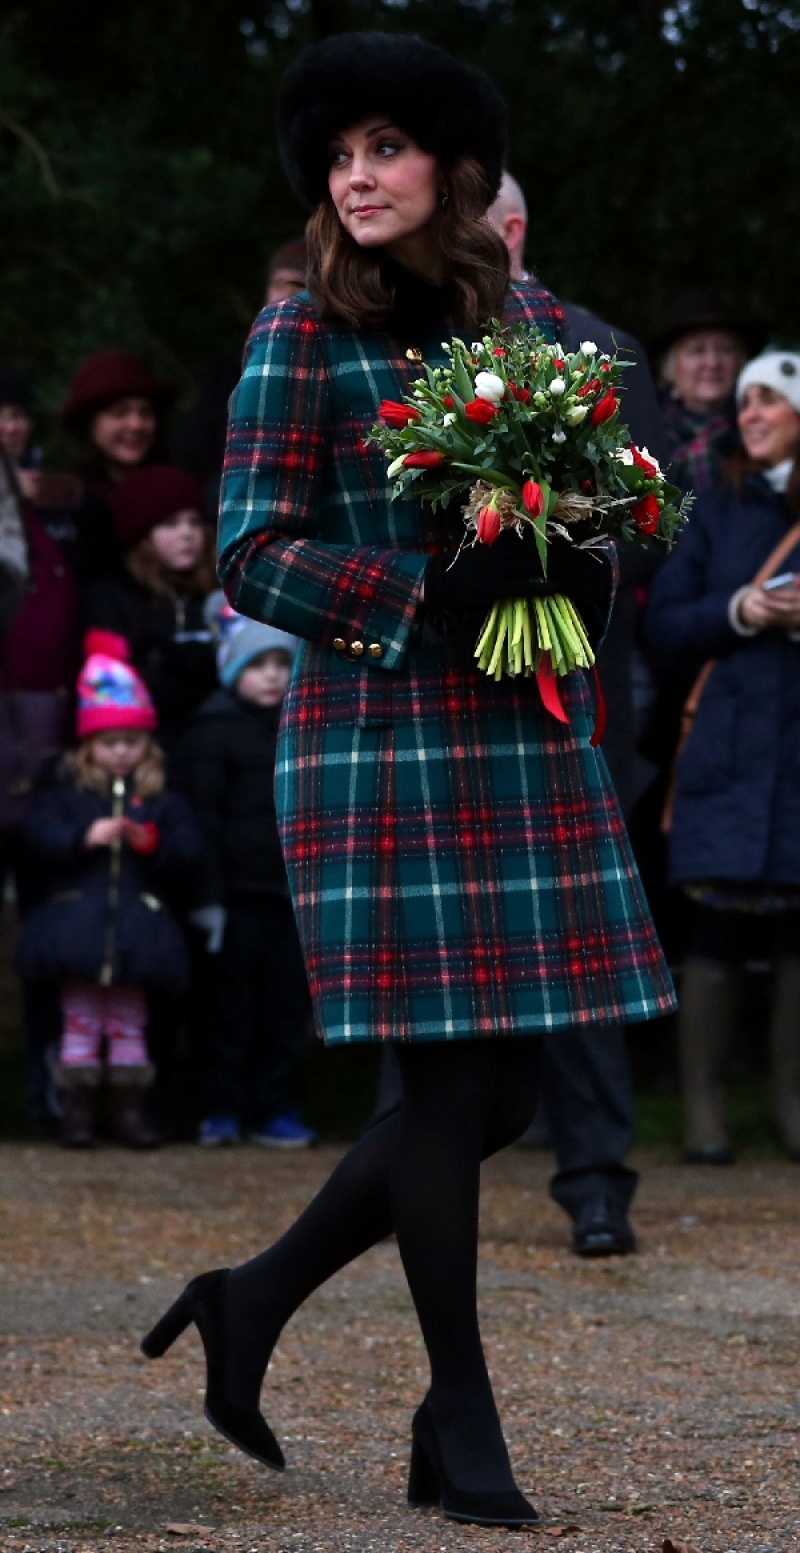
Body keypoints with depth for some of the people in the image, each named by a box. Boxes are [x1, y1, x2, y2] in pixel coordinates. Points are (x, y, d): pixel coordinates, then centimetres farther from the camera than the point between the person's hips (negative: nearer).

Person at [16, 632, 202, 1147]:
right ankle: (78, 1109, 9)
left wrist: (154, 843, -18)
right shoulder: (66, 790, 6)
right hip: (78, 923, 0)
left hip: (137, 925, 0)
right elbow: (40, 834, -7)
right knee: (81, 1021, 3)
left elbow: (188, 853, -1)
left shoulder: (163, 800, 6)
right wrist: (86, 837, -20)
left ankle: (132, 1109, 12)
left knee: (129, 1022, 6)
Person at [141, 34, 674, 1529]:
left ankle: (255, 1300, 24)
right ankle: (459, 1420, 11)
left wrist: (584, 570, -4)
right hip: (382, 735, -5)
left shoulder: (532, 318, 11)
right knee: (454, 1079, -3)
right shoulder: (303, 335, -4)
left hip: (528, 735, 6)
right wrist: (430, 593, -19)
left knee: (499, 1091, 6)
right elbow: (250, 556, -7)